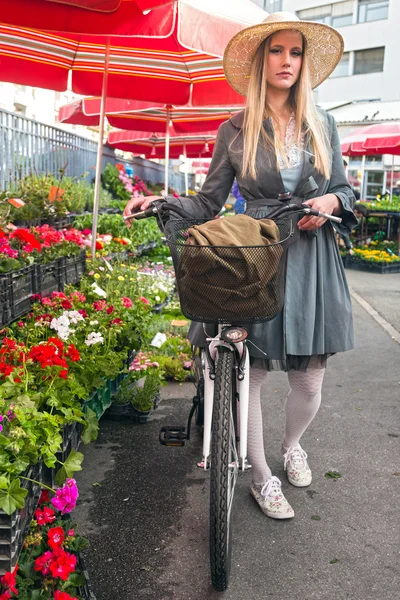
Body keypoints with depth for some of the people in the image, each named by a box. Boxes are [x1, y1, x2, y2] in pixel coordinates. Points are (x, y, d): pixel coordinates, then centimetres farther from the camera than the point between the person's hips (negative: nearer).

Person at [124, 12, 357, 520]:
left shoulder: (321, 125, 10)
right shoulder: (235, 131, 4)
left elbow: (343, 189, 16)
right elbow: (209, 203, 6)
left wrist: (330, 201, -6)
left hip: (312, 259, 2)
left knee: (309, 381, 6)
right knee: (250, 373, 1)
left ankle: (292, 445, 40)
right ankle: (261, 478, 24)